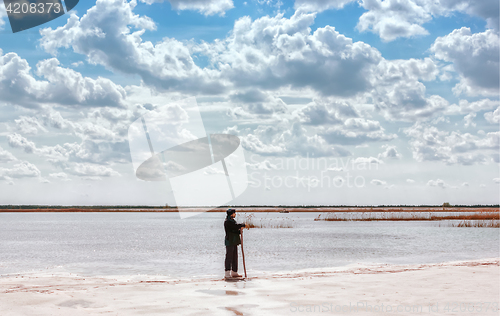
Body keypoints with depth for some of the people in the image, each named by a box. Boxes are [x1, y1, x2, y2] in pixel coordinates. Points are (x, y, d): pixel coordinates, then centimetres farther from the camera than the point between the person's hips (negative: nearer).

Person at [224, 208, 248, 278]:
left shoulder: (232, 221, 18)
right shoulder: (227, 221, -12)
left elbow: (235, 230, 15)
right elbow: (236, 226, -23)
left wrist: (240, 231, -6)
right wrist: (244, 225, -10)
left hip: (234, 242, 10)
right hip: (229, 242, -10)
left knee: (235, 257, 11)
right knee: (229, 257, -9)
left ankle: (234, 272, 17)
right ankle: (227, 273, -7)